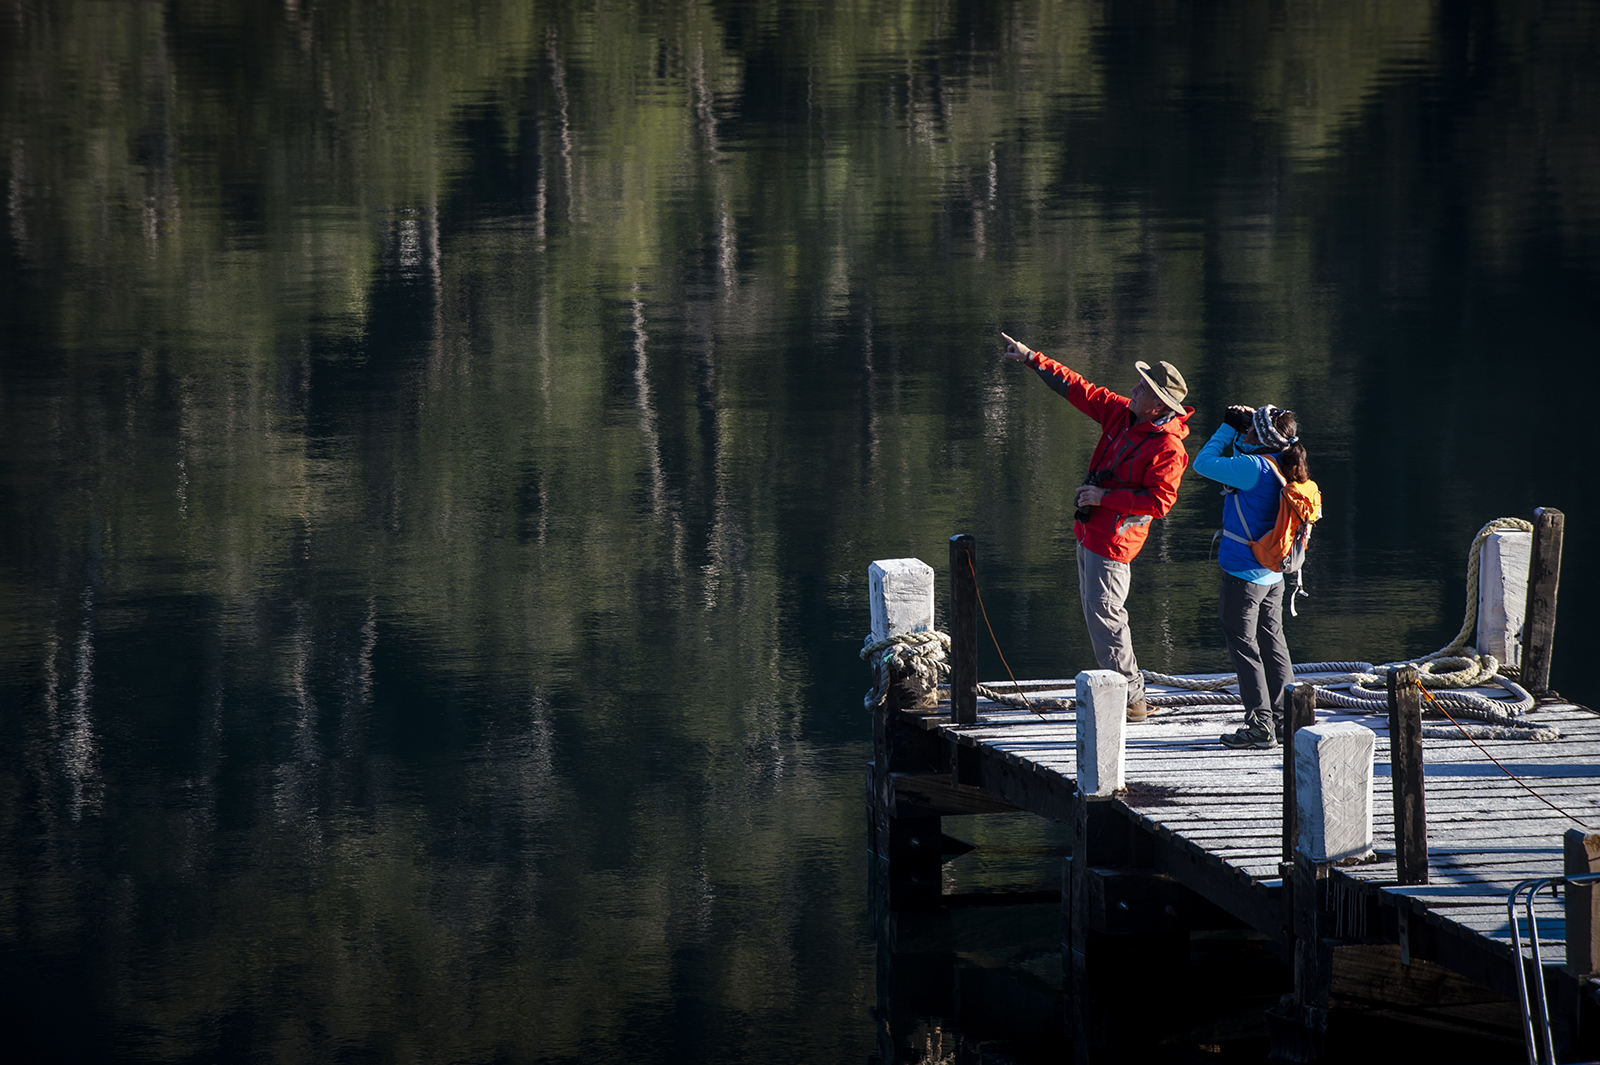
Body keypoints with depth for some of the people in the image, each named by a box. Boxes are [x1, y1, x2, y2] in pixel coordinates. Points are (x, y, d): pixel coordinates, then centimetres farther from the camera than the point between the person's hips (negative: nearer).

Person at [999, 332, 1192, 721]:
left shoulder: (1168, 448, -20)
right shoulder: (1123, 413, 4)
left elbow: (1159, 501, -25)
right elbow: (1078, 389, 12)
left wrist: (1105, 497, -22)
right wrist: (1032, 358, 12)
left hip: (1113, 541, -10)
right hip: (1090, 529, 10)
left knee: (1103, 615, -11)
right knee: (1096, 611, 16)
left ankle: (1132, 700, -5)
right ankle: (1130, 691, 24)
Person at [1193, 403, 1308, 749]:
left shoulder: (1255, 468, -23)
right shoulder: (1284, 469, 2)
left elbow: (1203, 463, -17)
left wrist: (1228, 428, -8)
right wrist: (1241, 425, 9)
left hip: (1243, 574, -9)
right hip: (1272, 574, 9)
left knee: (1244, 646, -1)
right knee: (1272, 644, 16)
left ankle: (1261, 726, -2)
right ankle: (1285, 720, 20)